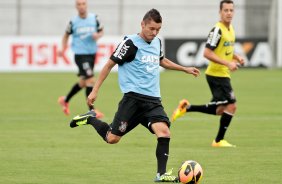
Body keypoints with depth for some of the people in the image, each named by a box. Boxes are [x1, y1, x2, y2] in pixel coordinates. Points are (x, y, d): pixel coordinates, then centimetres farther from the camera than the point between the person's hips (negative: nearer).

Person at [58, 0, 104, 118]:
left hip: (92, 54, 5)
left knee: (83, 83, 16)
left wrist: (98, 35, -9)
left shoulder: (94, 18, 1)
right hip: (80, 54, -5)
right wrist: (63, 49, -1)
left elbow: (101, 31, 13)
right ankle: (91, 110, -8)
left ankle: (65, 100, 38)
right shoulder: (73, 22, -5)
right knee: (90, 80, -16)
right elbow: (66, 35, 10)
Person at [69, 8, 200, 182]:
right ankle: (90, 119, 25)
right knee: (112, 138, -4)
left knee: (164, 132, -18)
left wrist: (185, 69, 39)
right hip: (133, 98, -5)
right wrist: (95, 90, -4)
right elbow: (110, 64, -3)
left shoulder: (157, 42, 13)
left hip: (153, 100, 5)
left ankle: (161, 174, -12)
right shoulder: (131, 43, -8)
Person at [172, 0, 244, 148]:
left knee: (219, 110, 13)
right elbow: (207, 53, -23)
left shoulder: (230, 29, 11)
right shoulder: (217, 30, -17)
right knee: (231, 105, -11)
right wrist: (228, 63, -25)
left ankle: (186, 107, 22)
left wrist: (236, 57, 7)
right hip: (217, 74, -9)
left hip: (223, 75, 9)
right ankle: (219, 140, 0)